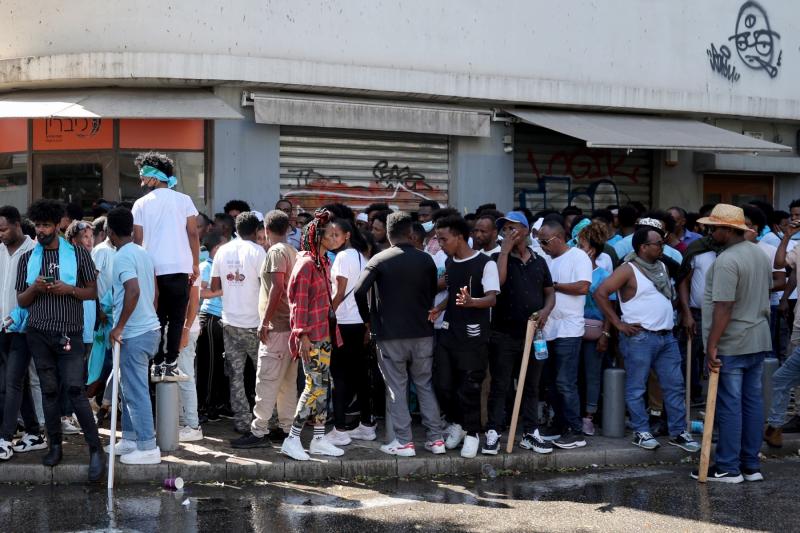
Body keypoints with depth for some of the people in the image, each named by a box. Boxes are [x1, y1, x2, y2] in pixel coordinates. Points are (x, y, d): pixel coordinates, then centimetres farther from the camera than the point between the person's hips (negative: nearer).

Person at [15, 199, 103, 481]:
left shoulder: (78, 254, 2)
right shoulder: (27, 259, 9)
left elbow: (93, 292, 4)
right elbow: (21, 301, 10)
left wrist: (69, 289, -13)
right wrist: (34, 289, -10)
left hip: (69, 334, -3)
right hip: (39, 334, 3)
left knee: (75, 389, -11)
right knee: (49, 390, 6)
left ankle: (96, 449, -8)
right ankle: (55, 446, 15)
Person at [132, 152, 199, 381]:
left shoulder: (141, 204, 3)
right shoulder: (183, 200, 4)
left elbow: (137, 239, 1)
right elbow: (193, 234, 0)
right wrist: (196, 264, 6)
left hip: (152, 269, 1)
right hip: (180, 268, -1)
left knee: (157, 320, 8)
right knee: (176, 319, 3)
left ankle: (157, 366, 5)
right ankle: (171, 365, -1)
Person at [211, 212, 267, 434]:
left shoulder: (223, 251, 4)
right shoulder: (257, 252, -10)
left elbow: (214, 287, 7)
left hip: (230, 322, 4)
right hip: (254, 323, -4)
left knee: (236, 375, 8)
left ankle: (242, 422, 8)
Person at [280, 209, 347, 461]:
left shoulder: (323, 262, 14)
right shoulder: (307, 263, -14)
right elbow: (299, 301, -17)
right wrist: (302, 336, -20)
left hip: (324, 333, 9)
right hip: (311, 336, -9)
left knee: (323, 385, 10)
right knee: (314, 386, -10)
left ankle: (319, 439, 16)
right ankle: (292, 439, -4)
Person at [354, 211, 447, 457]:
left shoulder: (379, 260, -7)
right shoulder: (426, 260, 1)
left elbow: (360, 291, -15)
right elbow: (433, 292, 10)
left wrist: (368, 319, -1)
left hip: (390, 335, -3)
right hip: (422, 332, 3)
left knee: (397, 388, 3)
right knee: (426, 386, 11)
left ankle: (404, 441, 3)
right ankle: (436, 438, 11)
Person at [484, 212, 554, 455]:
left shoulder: (539, 261, 11)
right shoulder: (498, 258, 1)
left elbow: (550, 293, 15)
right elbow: (497, 282, -19)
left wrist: (546, 310, -6)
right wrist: (505, 250, -15)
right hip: (503, 335, -3)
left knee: (531, 387, 10)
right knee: (499, 387, -1)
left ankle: (530, 433, 17)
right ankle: (493, 433, 2)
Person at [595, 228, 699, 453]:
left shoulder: (661, 267, 14)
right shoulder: (628, 270, -9)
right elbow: (600, 293, -15)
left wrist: (672, 317, 15)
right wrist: (619, 324, -14)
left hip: (666, 337, 7)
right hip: (640, 337, -7)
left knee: (674, 385, 7)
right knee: (637, 387, 0)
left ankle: (678, 432, 13)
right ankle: (641, 432, 9)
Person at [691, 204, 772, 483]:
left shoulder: (726, 261, -19)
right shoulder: (759, 254, 9)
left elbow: (724, 307, -23)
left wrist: (712, 345, -21)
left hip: (732, 345, -9)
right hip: (759, 341, 9)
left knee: (729, 405, -2)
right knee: (753, 402, 11)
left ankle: (728, 468, 3)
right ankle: (751, 465, 16)